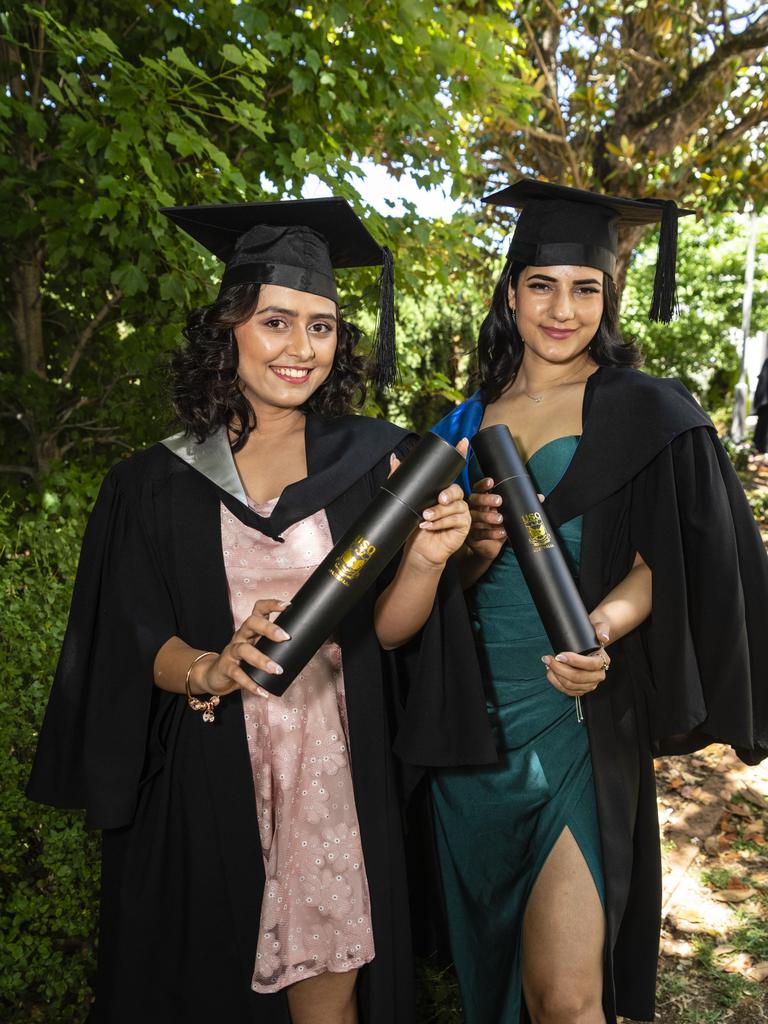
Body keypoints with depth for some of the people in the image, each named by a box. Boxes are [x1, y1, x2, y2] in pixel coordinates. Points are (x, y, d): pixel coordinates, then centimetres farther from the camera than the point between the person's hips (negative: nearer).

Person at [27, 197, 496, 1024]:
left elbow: (389, 630, -4)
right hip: (204, 785, 0)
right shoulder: (154, 485, -3)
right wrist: (210, 670, -23)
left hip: (335, 776, 1)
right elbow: (132, 646, -3)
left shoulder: (374, 461, -2)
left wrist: (424, 561, -24)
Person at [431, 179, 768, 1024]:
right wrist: (476, 549, -13)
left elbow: (655, 566, -6)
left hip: (577, 715, -4)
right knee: (486, 956, 17)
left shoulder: (643, 414, -1)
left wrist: (602, 628, -26)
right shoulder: (470, 422, 10)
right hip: (473, 711, 4)